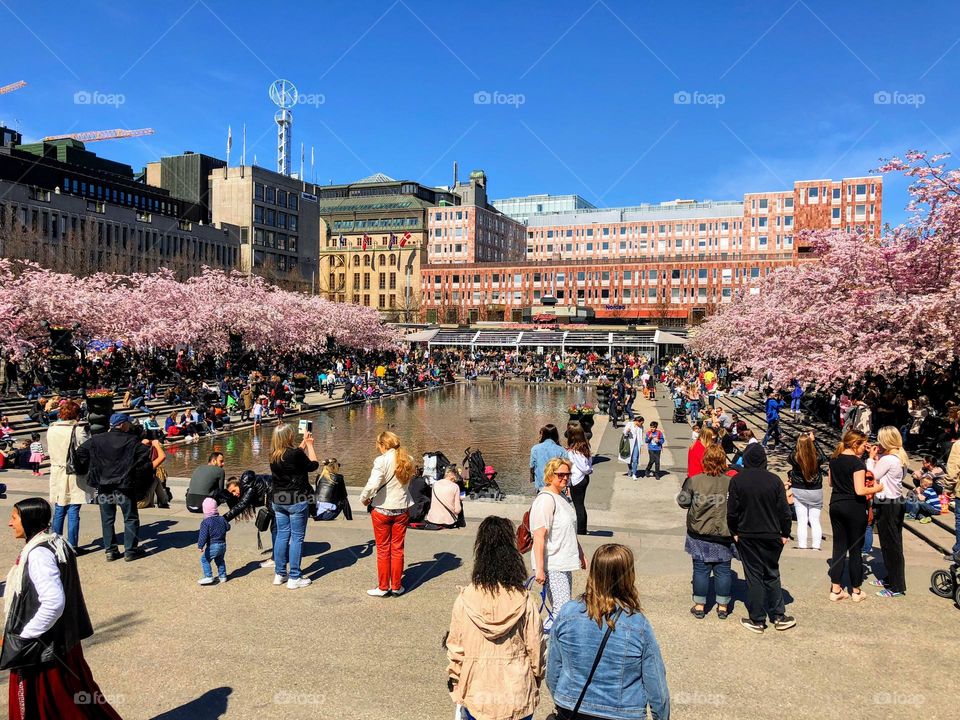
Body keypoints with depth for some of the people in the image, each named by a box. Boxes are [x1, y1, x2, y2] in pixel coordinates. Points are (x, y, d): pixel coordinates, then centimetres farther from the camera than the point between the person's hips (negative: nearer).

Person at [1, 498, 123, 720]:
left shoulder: (38, 554, -24)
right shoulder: (54, 544, 5)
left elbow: (53, 602, -31)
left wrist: (25, 635, -18)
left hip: (40, 648, -9)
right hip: (59, 639, 9)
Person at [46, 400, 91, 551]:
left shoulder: (51, 429, 2)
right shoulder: (79, 429, -16)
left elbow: (49, 449, 13)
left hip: (57, 473, 5)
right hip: (75, 475, -5)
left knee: (59, 511, 15)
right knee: (73, 513, 0)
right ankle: (72, 547, 5)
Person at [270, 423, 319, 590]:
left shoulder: (273, 455, 1)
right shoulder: (295, 454, -20)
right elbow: (313, 465, -3)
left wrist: (304, 442, 26)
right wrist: (309, 444, 6)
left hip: (278, 500, 7)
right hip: (297, 501, -6)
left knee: (281, 536, 15)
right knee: (297, 538, 2)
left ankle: (279, 574, 23)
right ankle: (294, 578, 7)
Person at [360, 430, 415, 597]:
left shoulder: (382, 461, -18)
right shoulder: (408, 460, -2)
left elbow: (373, 484, -24)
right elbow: (407, 482, 4)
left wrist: (364, 498, -8)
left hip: (382, 510, -4)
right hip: (402, 509, 4)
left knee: (383, 550, 9)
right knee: (398, 549, 13)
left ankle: (383, 587, 17)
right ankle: (396, 587, 20)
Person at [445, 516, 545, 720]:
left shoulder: (465, 600, -13)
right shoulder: (523, 601, -14)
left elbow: (455, 648, -4)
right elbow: (535, 646, -4)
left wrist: (454, 679, 11)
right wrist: (537, 677, 13)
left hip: (477, 692, 0)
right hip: (517, 694, 0)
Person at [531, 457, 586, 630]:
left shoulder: (562, 497, 13)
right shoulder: (546, 500, -17)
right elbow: (539, 536, -22)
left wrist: (580, 554, 28)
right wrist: (539, 569, -25)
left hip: (564, 563, 10)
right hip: (552, 566, -10)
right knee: (562, 611, -12)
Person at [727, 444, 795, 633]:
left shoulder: (737, 481, -10)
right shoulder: (775, 480, -7)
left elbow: (732, 511, -7)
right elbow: (784, 511, -3)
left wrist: (734, 532, 6)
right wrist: (785, 533, 8)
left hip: (747, 537, -1)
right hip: (771, 536, 1)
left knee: (754, 576, 6)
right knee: (772, 575, 16)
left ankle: (757, 620, 10)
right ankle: (779, 616, 19)